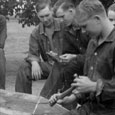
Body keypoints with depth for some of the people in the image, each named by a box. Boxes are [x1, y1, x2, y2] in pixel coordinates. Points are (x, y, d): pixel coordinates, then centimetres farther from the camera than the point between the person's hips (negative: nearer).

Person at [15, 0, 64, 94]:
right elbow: (33, 54, 3)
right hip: (48, 64, 4)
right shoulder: (36, 33, 7)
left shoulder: (63, 26, -7)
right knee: (24, 68, -16)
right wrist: (34, 63, -21)